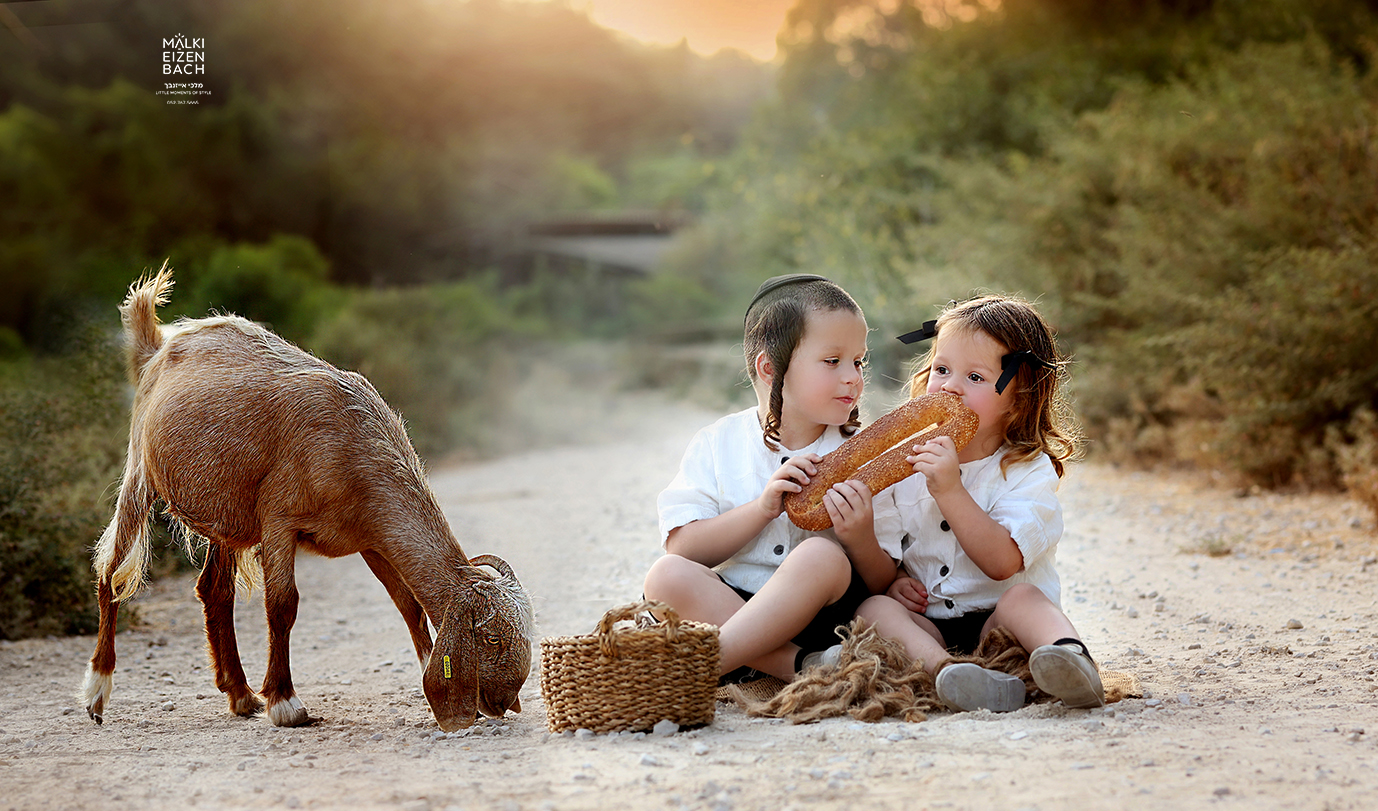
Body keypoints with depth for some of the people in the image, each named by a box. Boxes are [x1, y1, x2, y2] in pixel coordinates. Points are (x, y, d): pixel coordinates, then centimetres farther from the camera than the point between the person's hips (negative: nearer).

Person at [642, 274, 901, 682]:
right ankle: (801, 667, -32)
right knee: (666, 575, -26)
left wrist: (861, 539, -19)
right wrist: (762, 509, -17)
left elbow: (882, 584, 3)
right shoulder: (717, 444, 6)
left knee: (823, 556, -30)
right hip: (723, 604, 1)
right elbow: (682, 549, -6)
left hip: (817, 617, -1)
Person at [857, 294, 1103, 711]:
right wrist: (891, 580, -12)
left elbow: (1002, 563, -19)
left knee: (1022, 596, -32)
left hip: (992, 620, -3)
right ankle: (944, 669, -50)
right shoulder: (906, 462, 8)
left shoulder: (1028, 472, -5)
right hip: (928, 624, 3)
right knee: (873, 607, -25)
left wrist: (950, 491, -27)